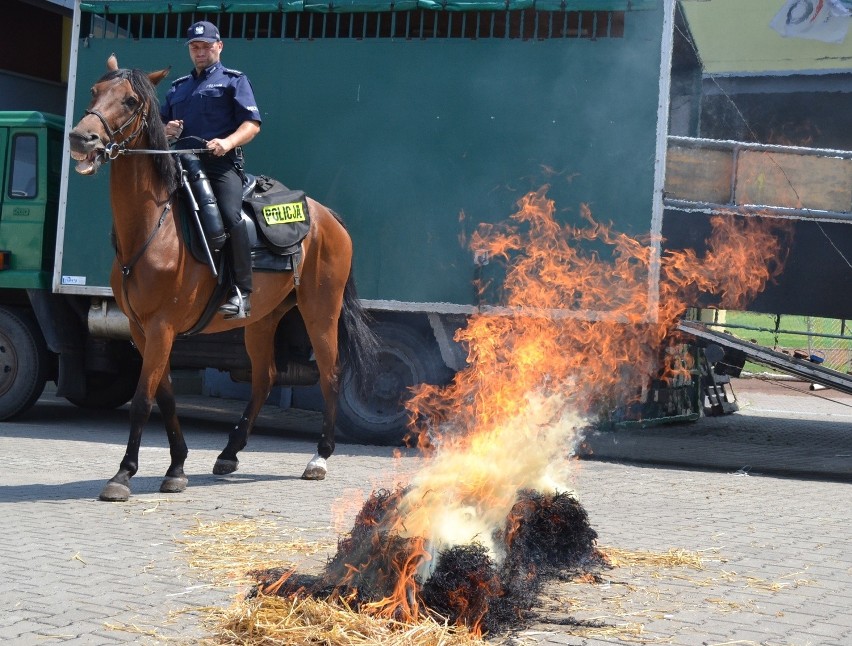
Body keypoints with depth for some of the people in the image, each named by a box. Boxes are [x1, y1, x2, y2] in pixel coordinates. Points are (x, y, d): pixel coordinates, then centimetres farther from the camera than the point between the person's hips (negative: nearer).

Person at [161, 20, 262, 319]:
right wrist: (166, 131, 5)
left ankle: (241, 293, -25)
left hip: (221, 163, -6)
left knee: (231, 216, -28)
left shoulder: (233, 80, 12)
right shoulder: (178, 87, 27)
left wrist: (228, 142, -19)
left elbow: (253, 124, 0)